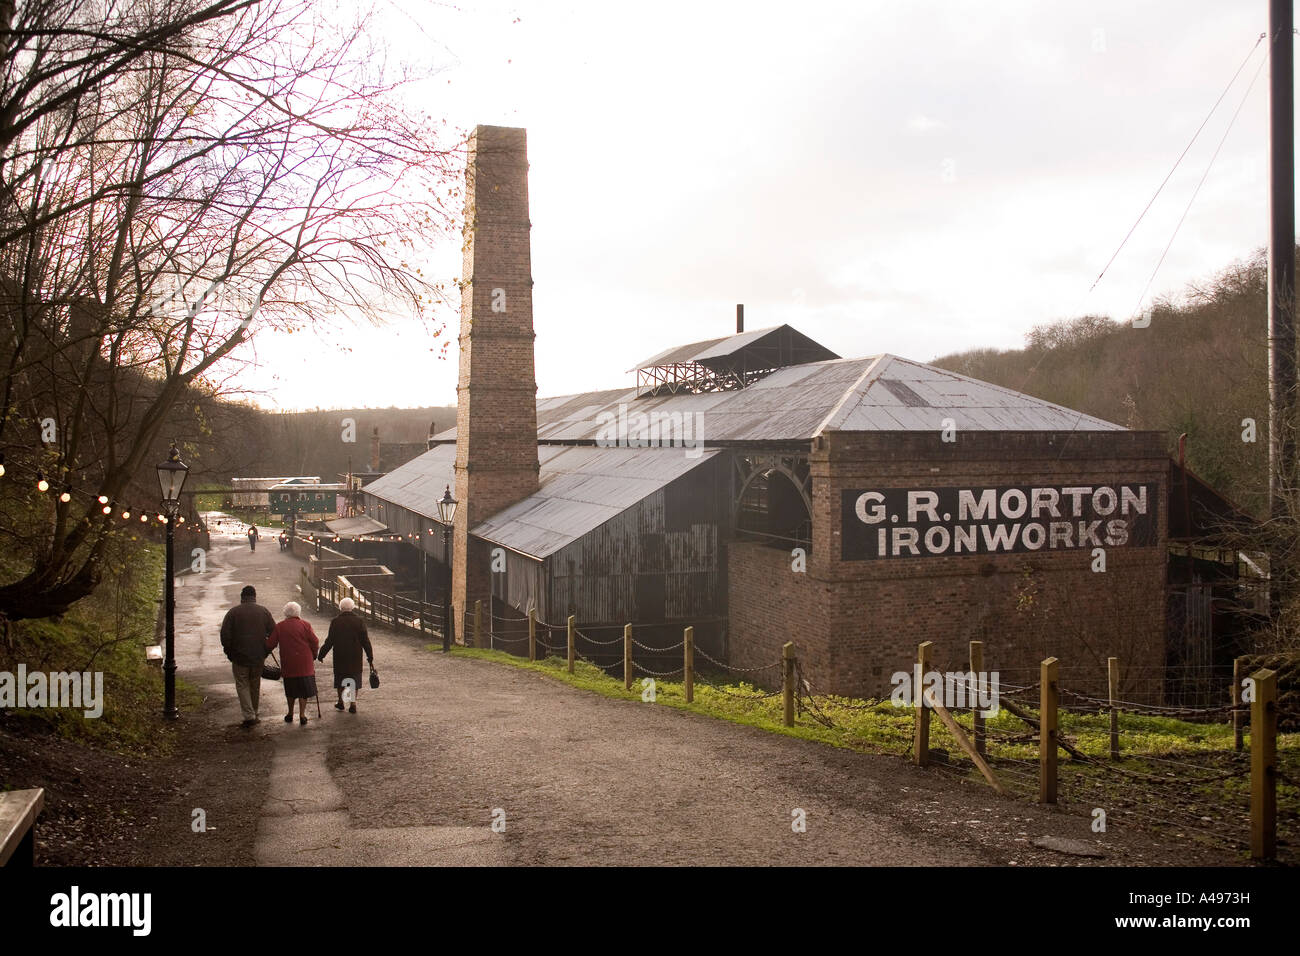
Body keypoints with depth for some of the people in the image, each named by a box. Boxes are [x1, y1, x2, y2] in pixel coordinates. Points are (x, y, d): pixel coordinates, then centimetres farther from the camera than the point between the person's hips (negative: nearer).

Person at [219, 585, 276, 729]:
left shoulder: (233, 612, -6)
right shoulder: (263, 611, 1)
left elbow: (225, 635, -8)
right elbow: (274, 632, 2)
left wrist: (229, 652, 4)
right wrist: (266, 650, 13)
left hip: (240, 657, -3)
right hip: (258, 657, 3)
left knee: (242, 685, 4)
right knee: (255, 685, 16)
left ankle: (249, 716, -8)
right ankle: (254, 713, 26)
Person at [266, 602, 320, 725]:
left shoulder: (279, 627, 0)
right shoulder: (305, 625, -4)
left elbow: (270, 645, -1)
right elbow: (315, 642, -6)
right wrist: (313, 656, 10)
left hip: (288, 665, 2)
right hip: (305, 664, -2)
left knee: (290, 690, 16)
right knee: (304, 688, 4)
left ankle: (290, 714, 23)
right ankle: (302, 714, -2)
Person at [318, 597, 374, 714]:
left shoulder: (335, 622, -7)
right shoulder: (359, 622, -5)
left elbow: (329, 641, -6)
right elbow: (365, 641, -3)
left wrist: (321, 655, 5)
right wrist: (370, 657, 5)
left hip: (340, 657, 0)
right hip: (355, 657, 0)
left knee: (340, 678, 16)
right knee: (354, 678, 9)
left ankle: (341, 702, 23)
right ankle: (353, 704, 4)